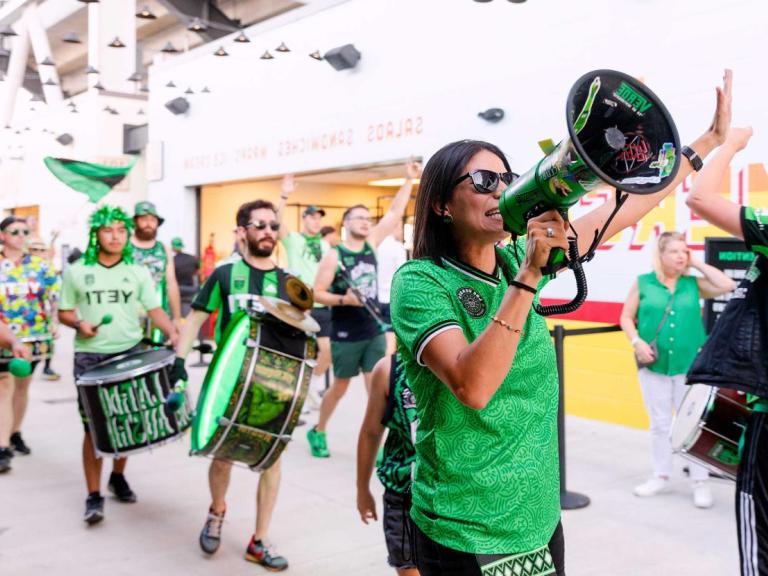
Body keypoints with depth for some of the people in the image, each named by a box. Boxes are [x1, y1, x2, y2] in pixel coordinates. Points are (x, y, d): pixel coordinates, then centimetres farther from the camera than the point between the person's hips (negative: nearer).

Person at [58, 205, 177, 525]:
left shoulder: (138, 272, 5)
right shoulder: (76, 272, 2)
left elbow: (155, 310, 1)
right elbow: (64, 313, 9)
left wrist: (173, 333, -17)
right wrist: (78, 323, -13)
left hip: (130, 354, 2)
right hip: (90, 357, -2)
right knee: (94, 427, -2)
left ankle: (118, 478, 33)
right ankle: (94, 496, 7)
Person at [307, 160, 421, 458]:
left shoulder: (371, 244, 3)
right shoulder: (333, 256, -11)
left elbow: (395, 213, 2)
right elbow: (317, 293, -9)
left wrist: (409, 180, -4)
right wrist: (343, 299, -25)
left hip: (374, 331, 4)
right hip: (346, 335, -4)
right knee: (340, 387, 10)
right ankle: (317, 431, 33)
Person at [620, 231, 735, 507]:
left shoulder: (694, 284, 4)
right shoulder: (643, 283, 1)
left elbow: (727, 285, -7)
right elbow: (626, 317, 3)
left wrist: (697, 264, -3)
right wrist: (637, 342, -13)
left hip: (689, 365, 0)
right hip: (654, 365, 0)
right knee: (660, 424, 11)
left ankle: (700, 482, 12)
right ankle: (661, 477, 24)